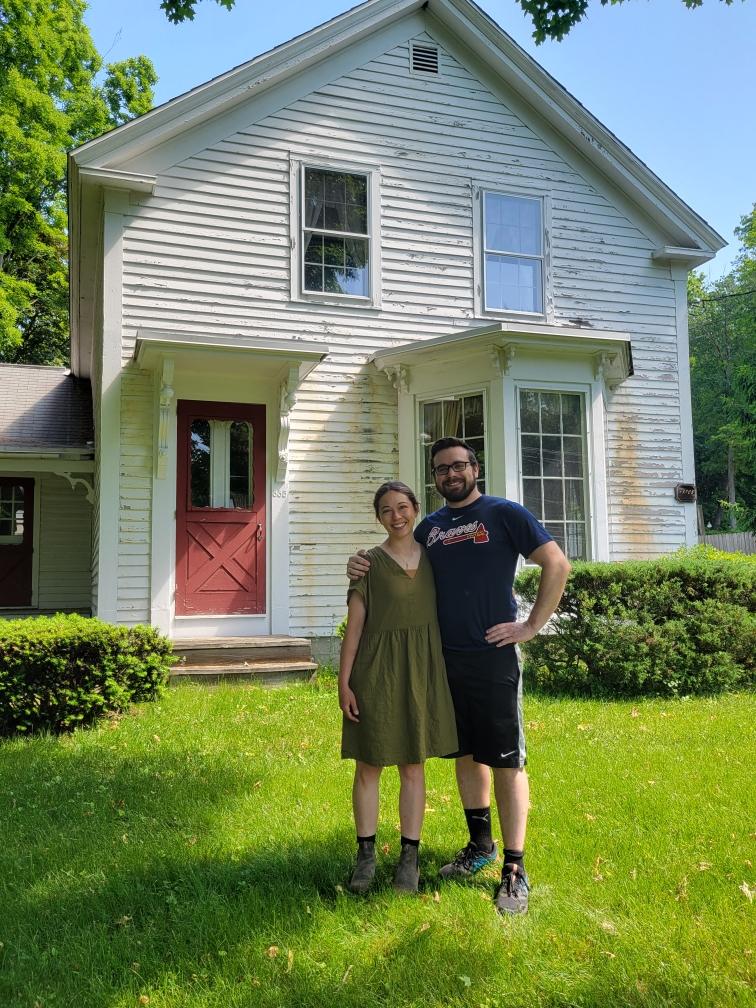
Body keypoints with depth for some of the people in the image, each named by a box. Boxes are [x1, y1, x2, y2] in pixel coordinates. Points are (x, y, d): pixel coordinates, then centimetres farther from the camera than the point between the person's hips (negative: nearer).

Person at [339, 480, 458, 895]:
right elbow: (354, 626, -4)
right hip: (376, 669, -2)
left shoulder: (432, 557, 5)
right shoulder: (369, 562, -4)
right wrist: (343, 682, -8)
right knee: (368, 764, 6)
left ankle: (409, 856, 22)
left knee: (413, 765, 9)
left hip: (421, 670, 2)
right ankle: (366, 854, 22)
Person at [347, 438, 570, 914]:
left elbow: (557, 564, -9)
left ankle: (515, 870, 9)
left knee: (507, 761, 0)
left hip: (494, 656, -6)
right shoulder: (430, 527, 11)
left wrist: (532, 627, -12)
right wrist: (364, 566, -2)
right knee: (466, 754, 16)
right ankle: (481, 845, 33)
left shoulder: (505, 513, -5)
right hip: (446, 657, 6)